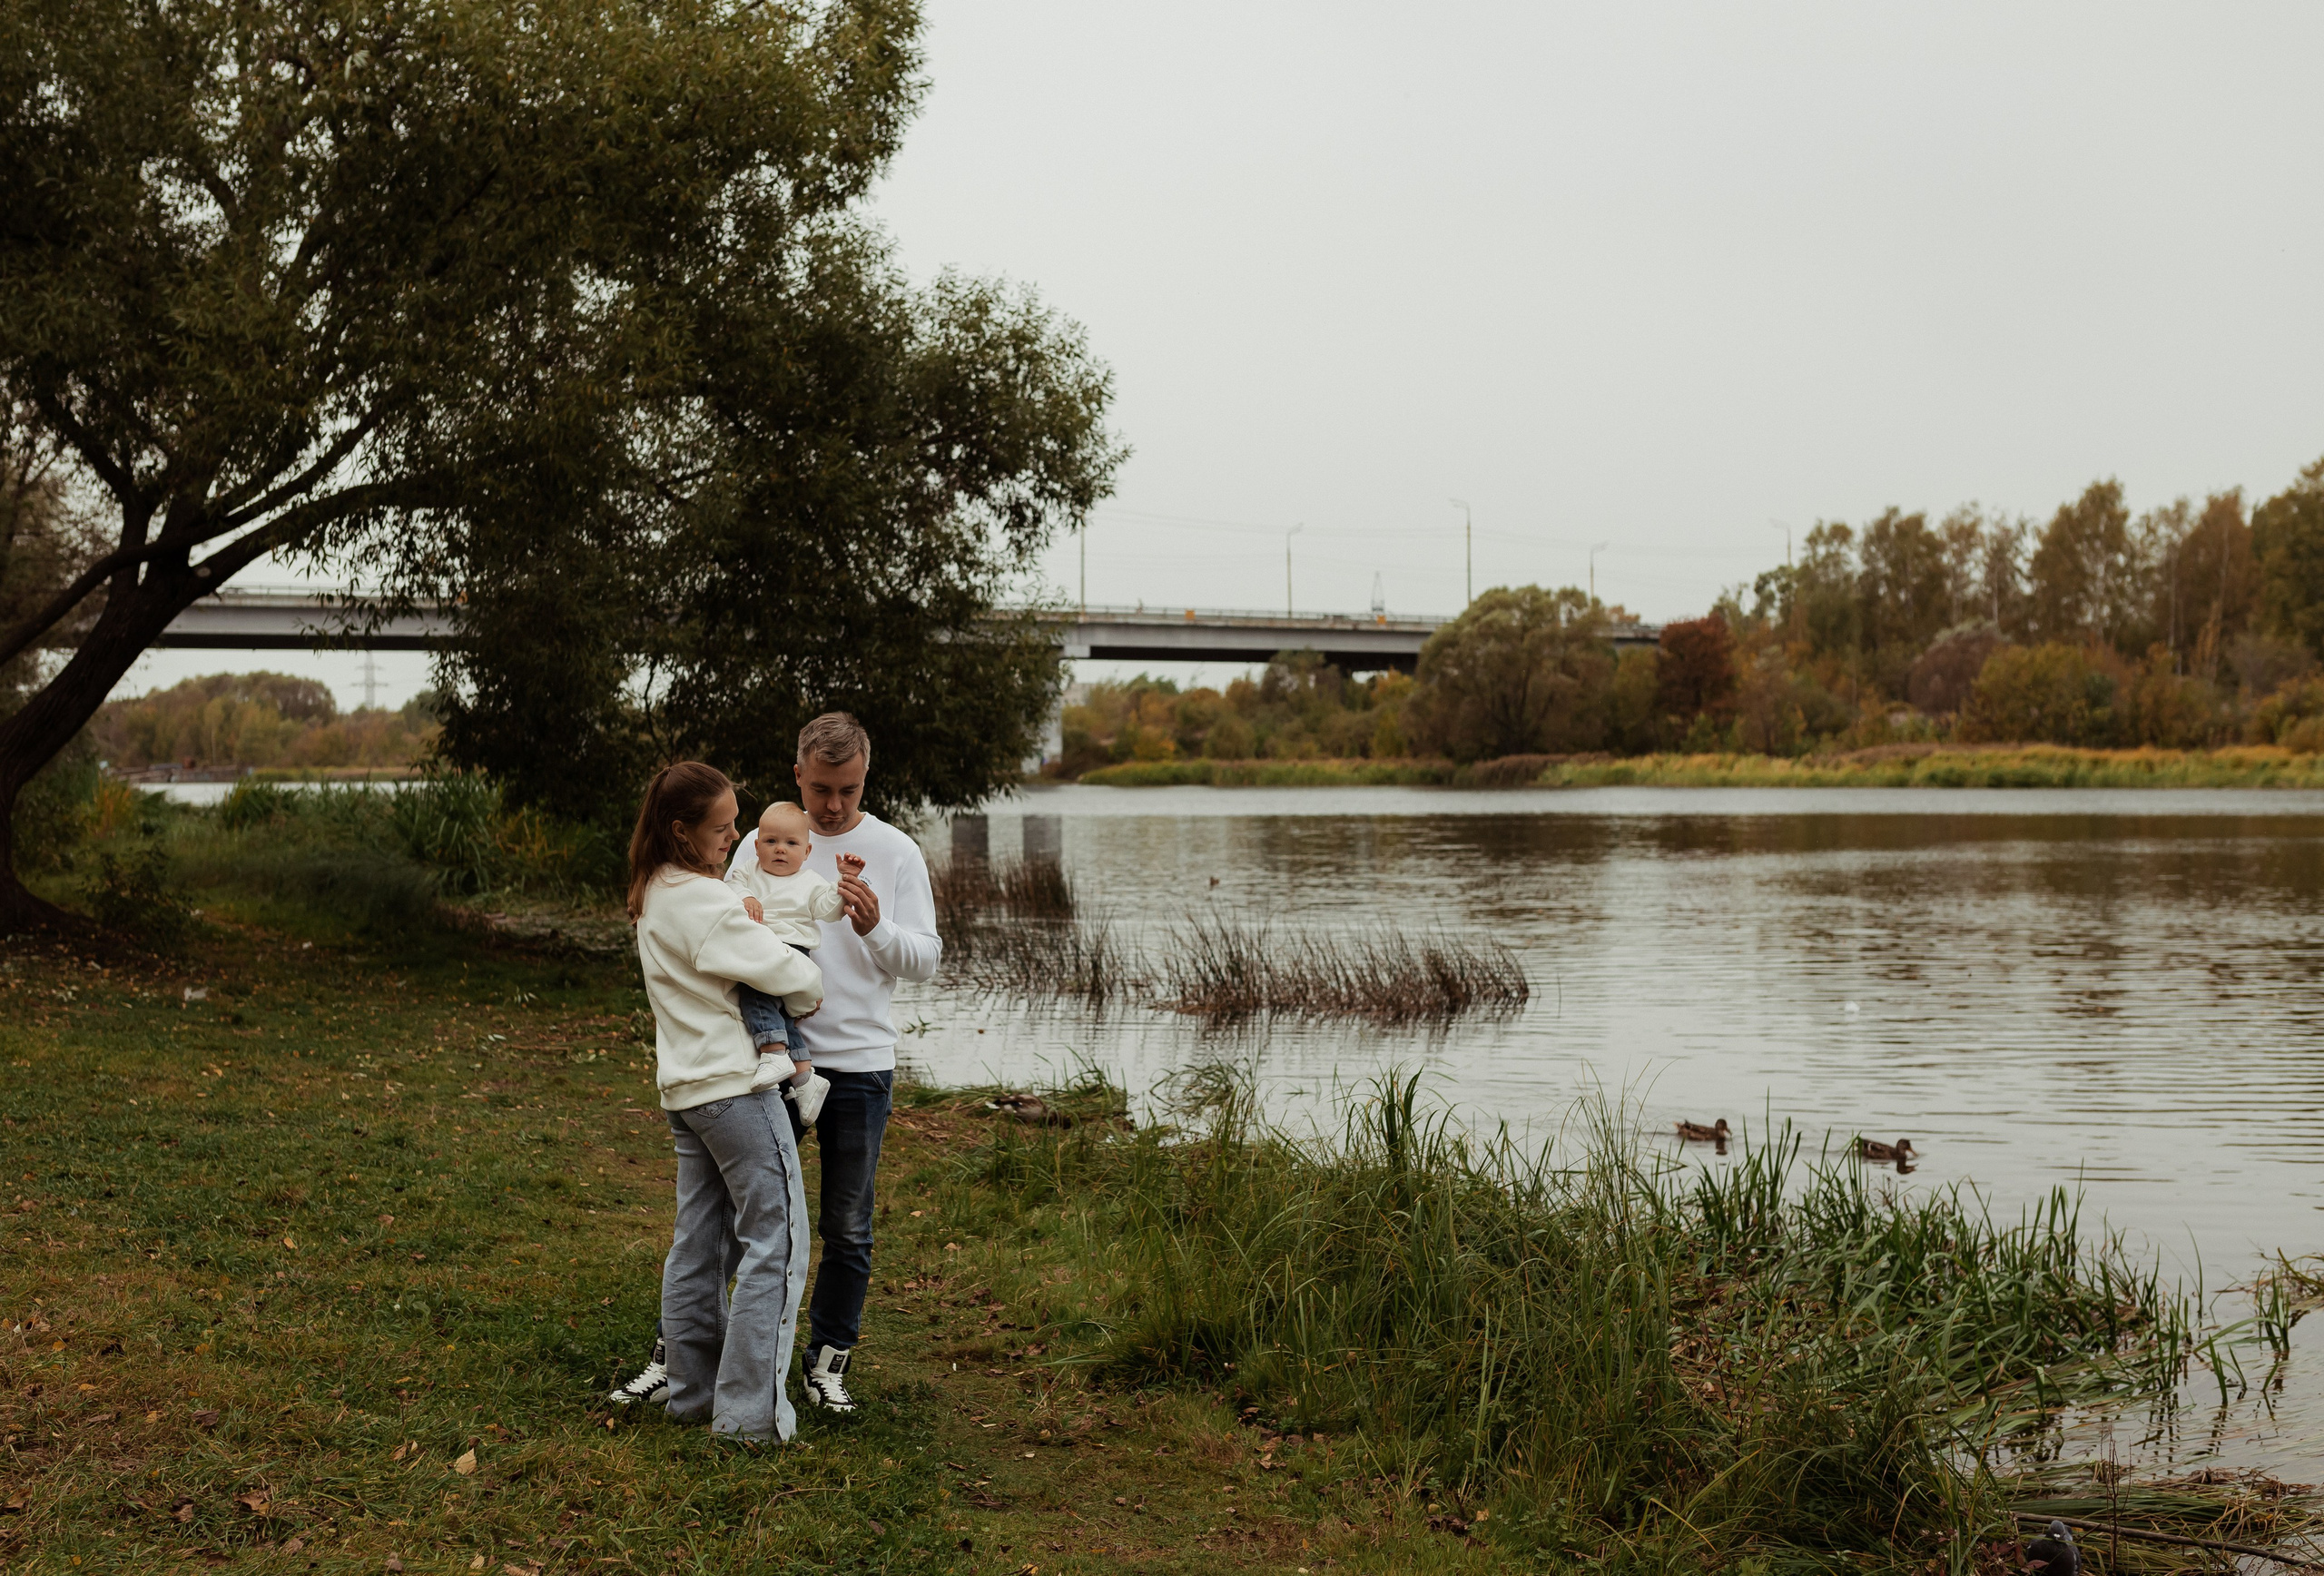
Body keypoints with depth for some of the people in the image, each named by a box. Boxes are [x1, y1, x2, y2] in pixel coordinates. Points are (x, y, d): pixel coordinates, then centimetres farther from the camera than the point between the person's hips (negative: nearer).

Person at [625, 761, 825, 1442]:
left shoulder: (653, 895, 10)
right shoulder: (705, 904, -19)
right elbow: (798, 977, -17)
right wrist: (805, 996, 5)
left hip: (685, 1086, 9)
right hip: (736, 1085, -9)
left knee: (698, 1243, 15)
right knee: (775, 1242, -3)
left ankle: (691, 1389, 23)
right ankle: (751, 1411, -2)